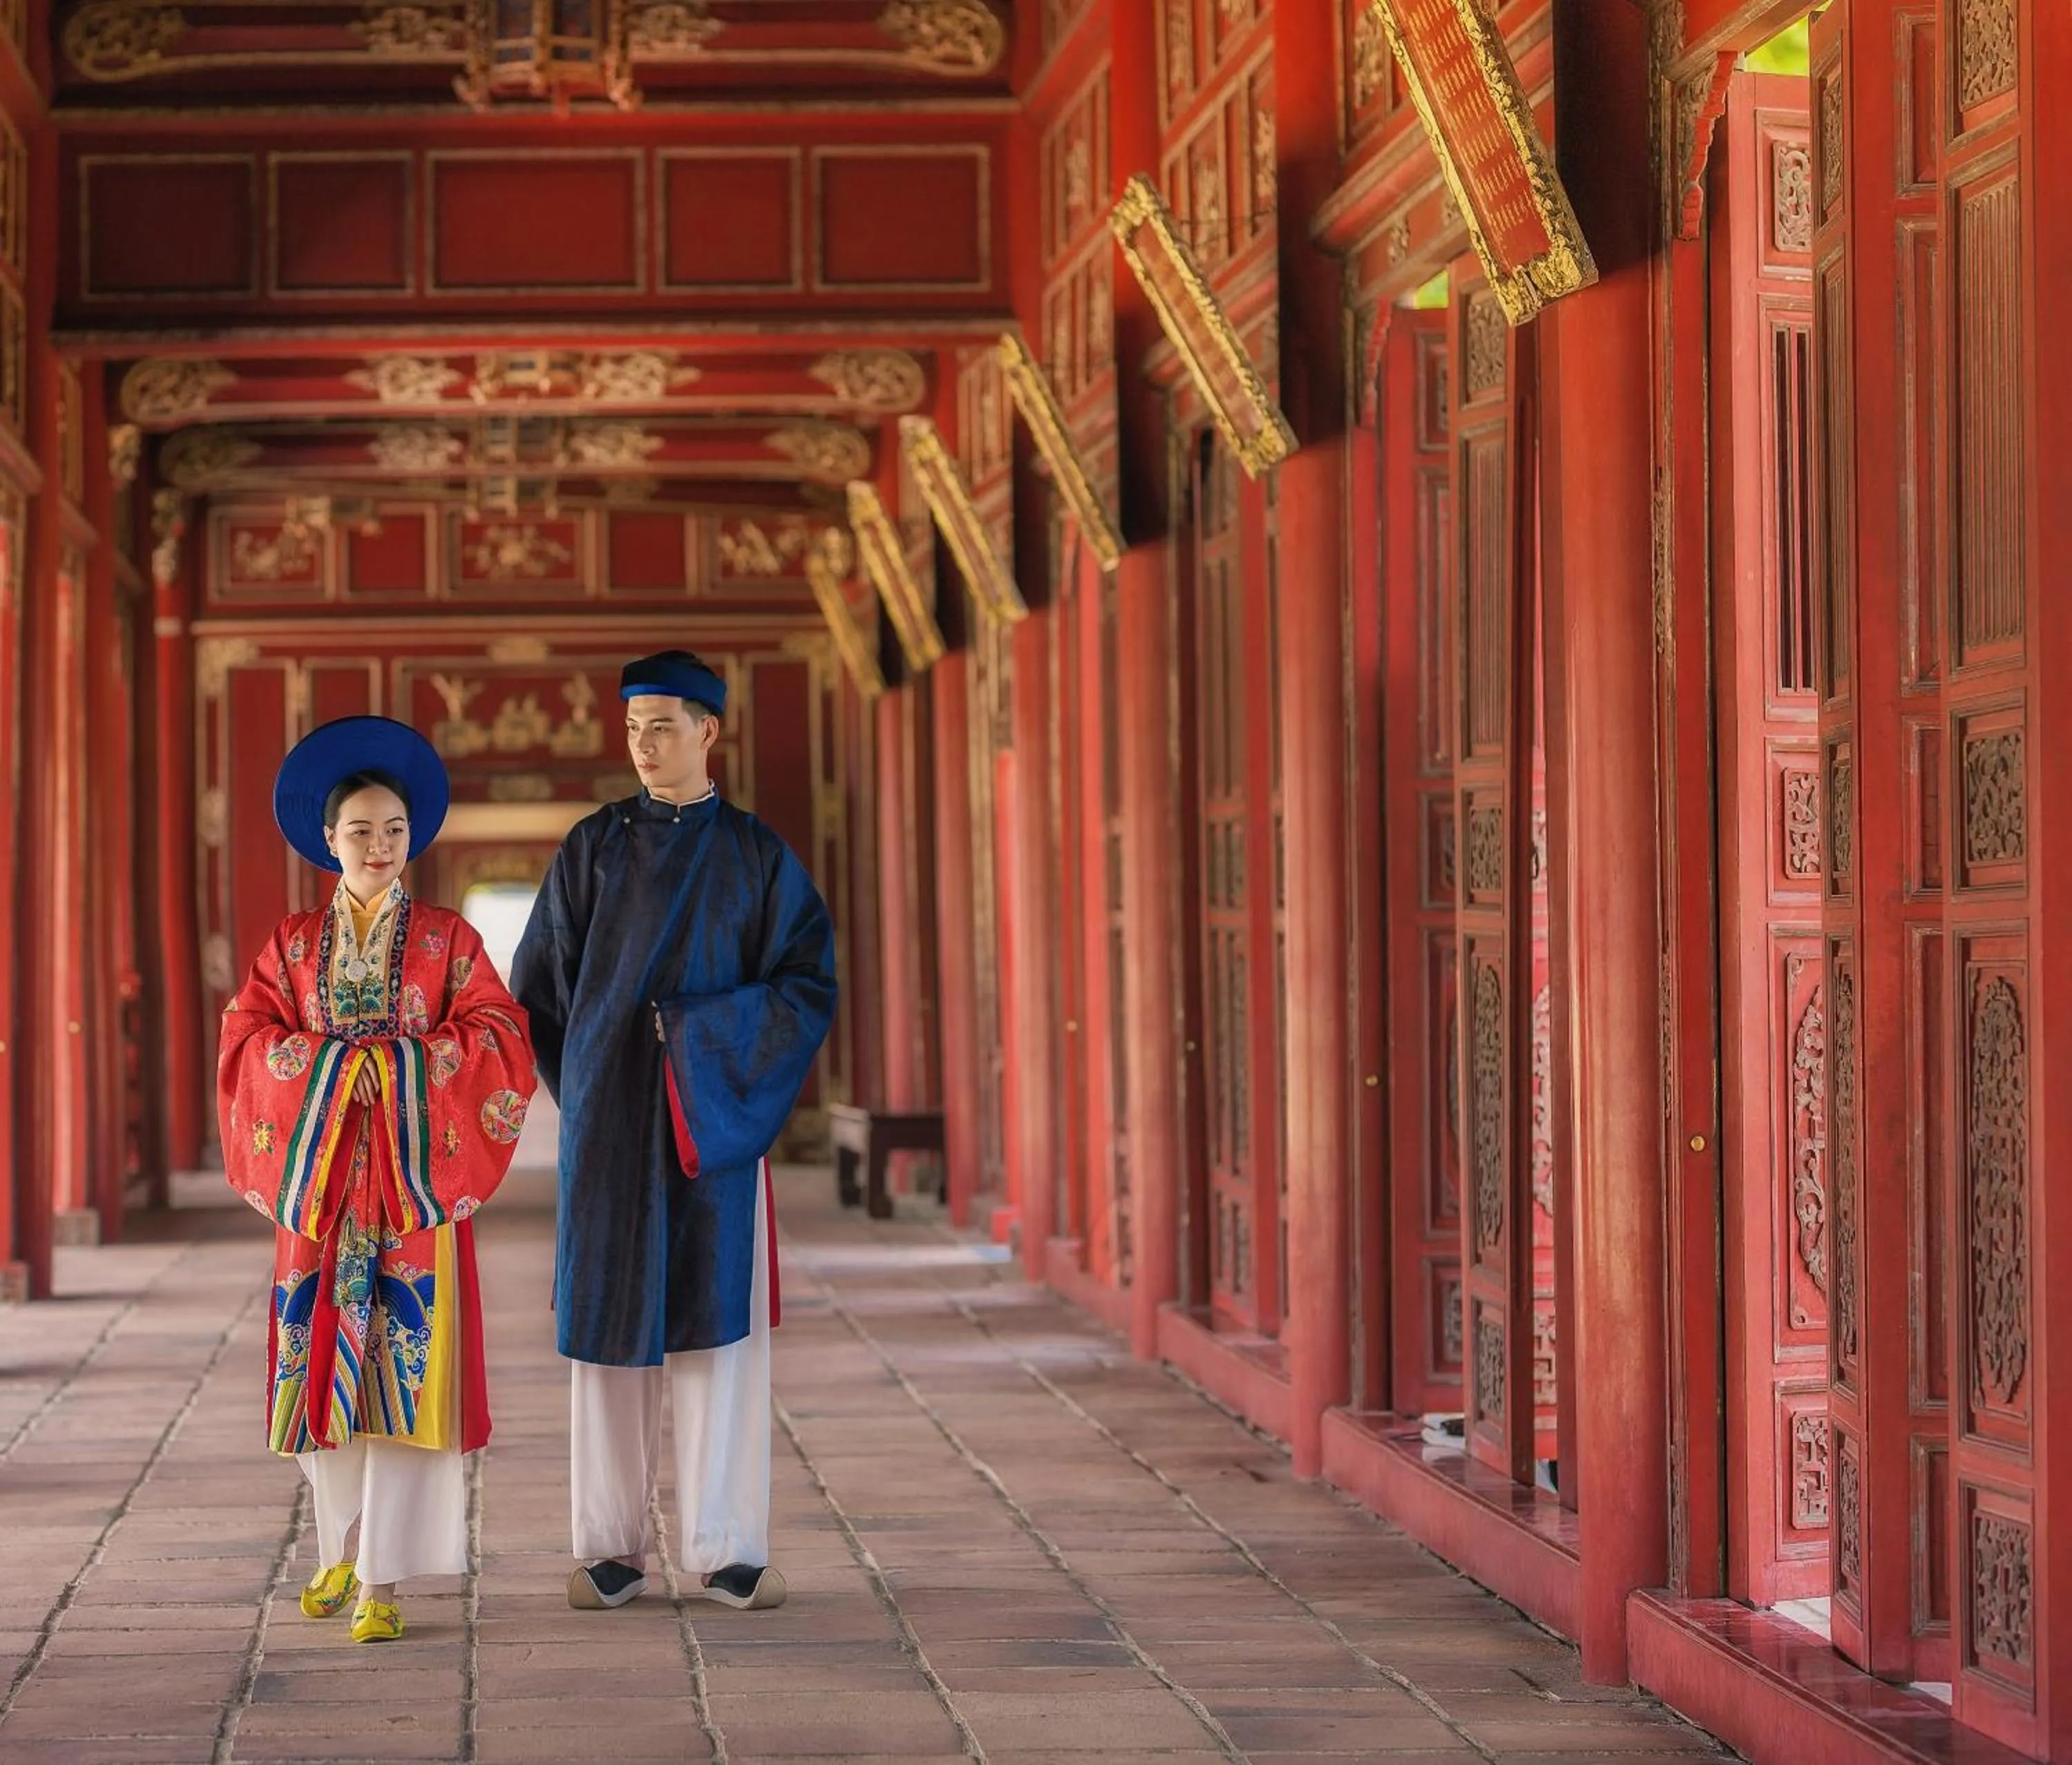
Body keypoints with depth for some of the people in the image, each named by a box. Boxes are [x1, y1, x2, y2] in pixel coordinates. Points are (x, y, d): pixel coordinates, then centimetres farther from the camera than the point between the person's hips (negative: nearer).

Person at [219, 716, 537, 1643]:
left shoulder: (447, 939, 5)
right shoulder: (292, 944, 10)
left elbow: (498, 1039, -2)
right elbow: (248, 1043, 2)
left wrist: (400, 1065, -12)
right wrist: (336, 1065, -12)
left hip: (416, 1177, -2)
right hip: (320, 1176, 2)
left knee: (406, 1368, -8)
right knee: (324, 1363, 5)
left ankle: (383, 1580, -9)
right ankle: (343, 1547, 25)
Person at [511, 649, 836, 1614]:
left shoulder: (757, 855, 4)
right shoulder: (592, 848, 5)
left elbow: (809, 985, -1)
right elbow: (538, 985, 10)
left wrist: (705, 1035, -10)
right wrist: (589, 1084, 7)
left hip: (714, 1119, 0)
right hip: (610, 1120, 0)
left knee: (721, 1319, -3)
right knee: (610, 1317, 0)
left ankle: (723, 1549, 2)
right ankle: (610, 1547, 6)